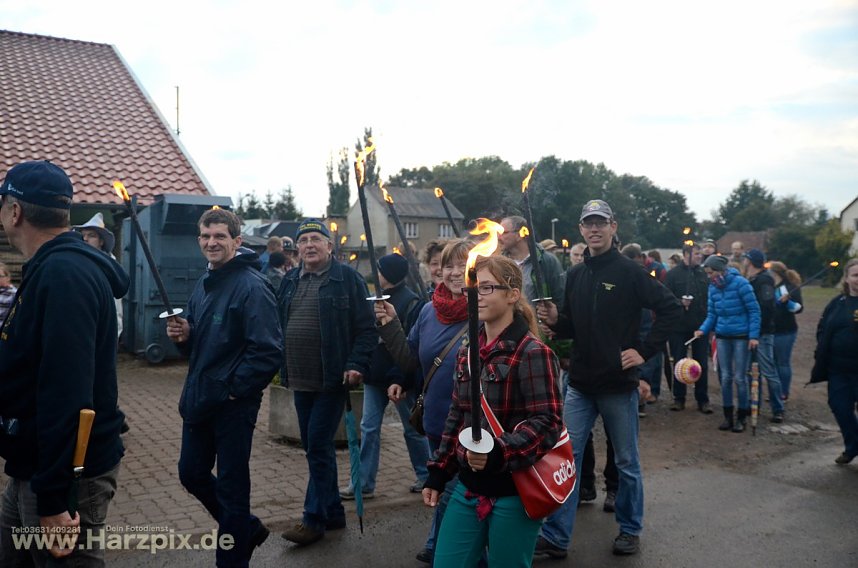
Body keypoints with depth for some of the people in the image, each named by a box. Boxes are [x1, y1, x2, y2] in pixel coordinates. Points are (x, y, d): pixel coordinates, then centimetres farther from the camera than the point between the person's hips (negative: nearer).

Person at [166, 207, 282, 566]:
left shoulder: (251, 286, -17)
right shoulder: (204, 284, 10)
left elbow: (269, 351, -25)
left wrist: (234, 388, -19)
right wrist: (184, 336, -3)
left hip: (233, 404, -9)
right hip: (198, 399, 9)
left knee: (231, 486, 4)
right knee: (192, 474, 19)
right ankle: (246, 529, 39)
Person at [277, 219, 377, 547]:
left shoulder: (347, 279, -6)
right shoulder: (290, 281, 11)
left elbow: (367, 329, -8)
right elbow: (277, 324, 17)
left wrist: (357, 365, -18)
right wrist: (280, 364, 10)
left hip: (332, 380, -7)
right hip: (300, 381, 7)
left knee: (319, 446, -4)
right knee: (313, 446, 14)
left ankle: (314, 519, 9)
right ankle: (333, 512, 28)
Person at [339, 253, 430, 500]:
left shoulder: (411, 302, -14)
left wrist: (402, 379, -24)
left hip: (400, 377, -7)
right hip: (375, 375, 7)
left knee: (413, 429, 9)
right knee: (369, 428, 6)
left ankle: (425, 476, 27)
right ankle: (364, 483, 12)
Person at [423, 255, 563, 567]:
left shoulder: (532, 353, -13)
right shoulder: (468, 351, 9)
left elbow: (547, 422, -18)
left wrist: (498, 453, -31)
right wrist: (438, 473, 15)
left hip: (514, 493, -6)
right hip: (468, 488, 6)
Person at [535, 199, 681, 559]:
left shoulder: (629, 271, -8)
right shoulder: (575, 275, 8)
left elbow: (671, 309, -10)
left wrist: (644, 350, -13)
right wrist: (555, 320, -7)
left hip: (619, 384, -4)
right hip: (580, 384, 4)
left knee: (627, 462, 11)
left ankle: (630, 530, 29)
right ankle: (555, 536, 12)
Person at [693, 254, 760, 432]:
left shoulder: (740, 283, -14)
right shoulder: (713, 288, 3)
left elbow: (754, 310, -11)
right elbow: (712, 314, 7)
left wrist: (754, 336, -17)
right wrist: (703, 330, -11)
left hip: (741, 336, -5)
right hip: (722, 336, 5)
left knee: (739, 378, 1)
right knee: (725, 377, 7)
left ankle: (741, 417, 14)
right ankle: (728, 416, 17)